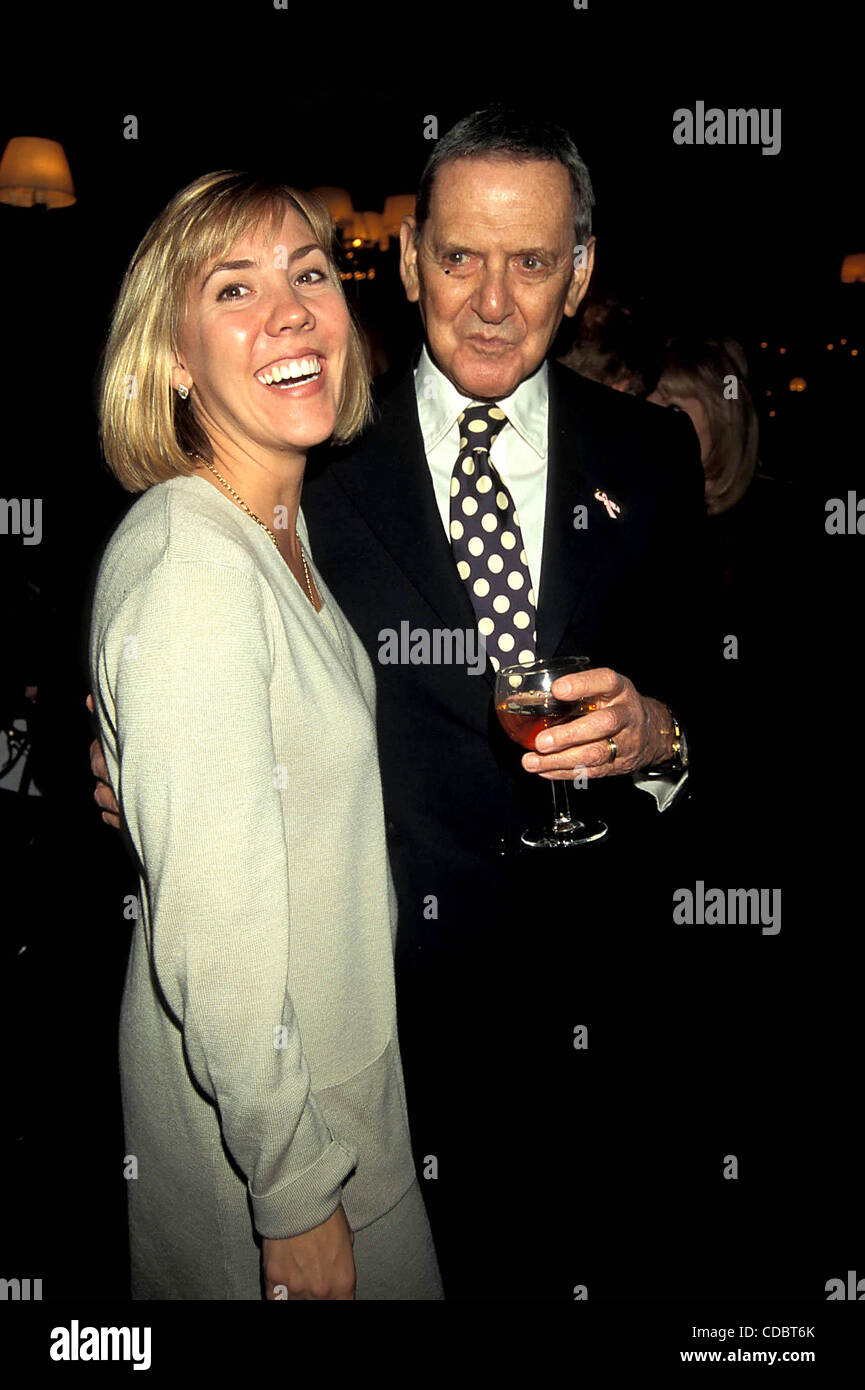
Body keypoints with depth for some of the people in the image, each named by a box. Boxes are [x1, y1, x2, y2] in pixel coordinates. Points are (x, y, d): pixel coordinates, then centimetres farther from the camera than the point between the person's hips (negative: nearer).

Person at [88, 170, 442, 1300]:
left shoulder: (280, 526, 2)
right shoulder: (187, 567, -28)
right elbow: (215, 940, -27)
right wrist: (296, 1196, -19)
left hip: (339, 1052, 9)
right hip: (254, 1101, -8)